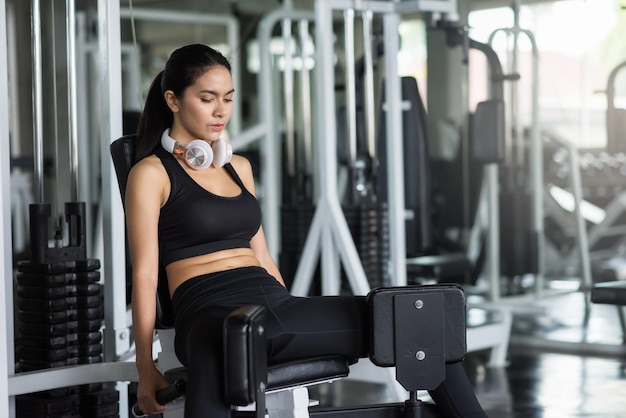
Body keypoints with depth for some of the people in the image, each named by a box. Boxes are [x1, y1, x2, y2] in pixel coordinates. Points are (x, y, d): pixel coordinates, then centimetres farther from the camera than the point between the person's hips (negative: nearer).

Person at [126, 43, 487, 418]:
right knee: (222, 349, -45)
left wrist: (297, 320, 22)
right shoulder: (151, 173, 2)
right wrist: (146, 369, -8)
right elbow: (145, 274, -3)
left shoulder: (239, 167, 22)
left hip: (272, 301, 7)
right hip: (212, 314, -7)